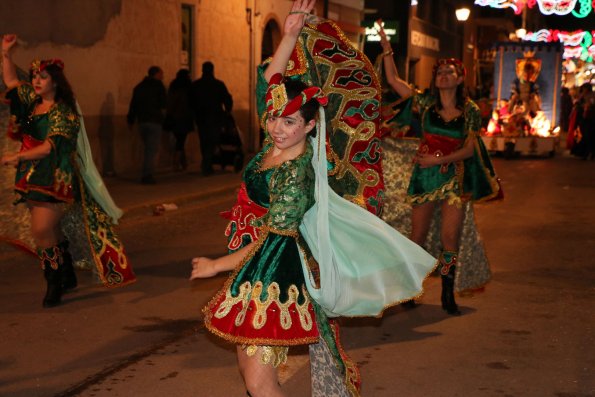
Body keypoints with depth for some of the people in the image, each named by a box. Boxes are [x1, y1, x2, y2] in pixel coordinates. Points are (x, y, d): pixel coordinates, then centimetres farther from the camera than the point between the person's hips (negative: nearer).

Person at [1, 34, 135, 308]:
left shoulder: (64, 113, -12)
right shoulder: (32, 101, 11)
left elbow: (49, 147, -21)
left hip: (55, 179, -8)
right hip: (33, 178, 8)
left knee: (42, 231, -15)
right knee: (51, 230, 12)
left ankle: (54, 285, -3)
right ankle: (67, 277, 25)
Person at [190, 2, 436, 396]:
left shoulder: (295, 173, -23)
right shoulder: (277, 145, -2)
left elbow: (270, 241, -20)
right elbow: (270, 80, 9)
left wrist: (216, 266, -12)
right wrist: (290, 35, -3)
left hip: (276, 275, -9)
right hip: (256, 272, 9)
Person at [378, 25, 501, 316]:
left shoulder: (470, 111, 1)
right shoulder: (426, 103, 4)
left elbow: (469, 149, -4)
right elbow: (393, 80, 3)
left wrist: (439, 159, -13)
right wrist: (387, 50, -3)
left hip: (455, 179, -1)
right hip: (424, 177, 1)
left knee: (450, 239, -6)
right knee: (417, 238, 5)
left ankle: (448, 295, 6)